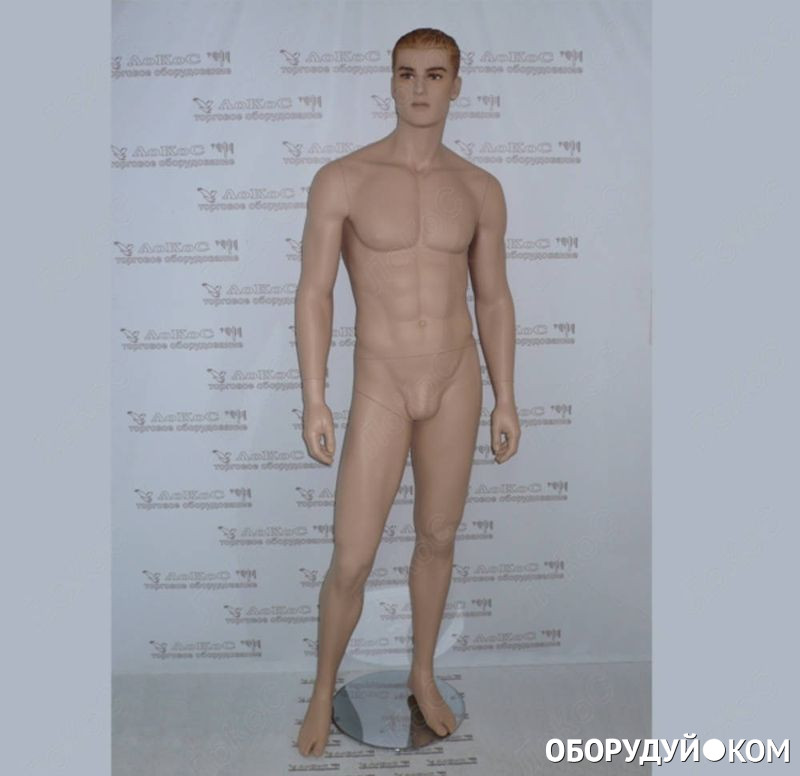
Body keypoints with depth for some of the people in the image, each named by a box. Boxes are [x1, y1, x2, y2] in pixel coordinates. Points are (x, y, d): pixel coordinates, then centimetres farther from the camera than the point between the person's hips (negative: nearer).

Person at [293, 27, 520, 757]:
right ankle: (324, 690, 30)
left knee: (438, 540, 16)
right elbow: (314, 294, -7)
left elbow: (494, 299, 6)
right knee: (351, 563, 0)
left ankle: (423, 675, 40)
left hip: (457, 385, 3)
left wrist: (506, 400, 4)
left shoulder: (481, 189, 2)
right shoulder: (341, 179, -8)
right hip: (380, 391, -3)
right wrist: (313, 402, -12)